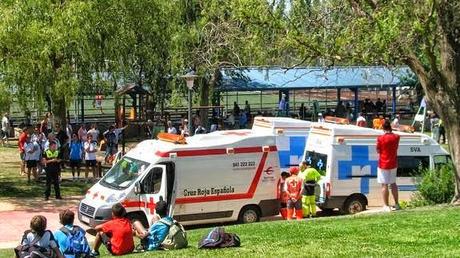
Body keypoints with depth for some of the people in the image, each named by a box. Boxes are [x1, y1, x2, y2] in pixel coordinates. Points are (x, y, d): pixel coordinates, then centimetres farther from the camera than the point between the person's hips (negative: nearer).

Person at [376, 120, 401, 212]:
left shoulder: (380, 138, -15)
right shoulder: (396, 137, -2)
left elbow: (378, 151, -7)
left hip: (383, 164, -5)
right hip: (393, 164, 5)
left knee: (384, 185, 1)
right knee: (393, 183, 18)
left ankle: (386, 206, 2)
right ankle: (396, 204, 22)